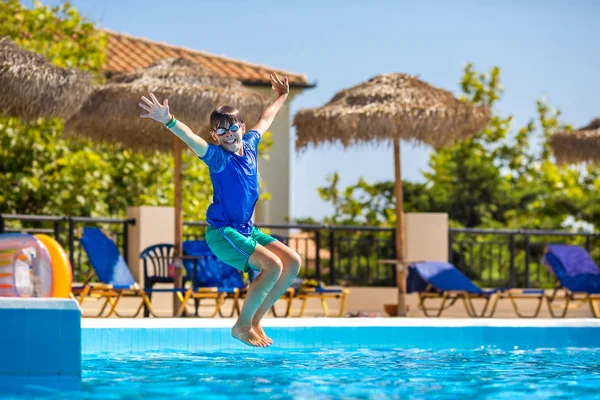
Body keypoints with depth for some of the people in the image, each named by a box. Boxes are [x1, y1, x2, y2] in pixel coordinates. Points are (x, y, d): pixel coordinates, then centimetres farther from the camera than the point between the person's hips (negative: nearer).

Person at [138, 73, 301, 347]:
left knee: (293, 262, 1)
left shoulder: (249, 144, 5)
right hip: (222, 232, -8)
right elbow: (190, 138, -33)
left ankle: (256, 320, 10)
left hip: (247, 229, 8)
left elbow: (265, 119, 25)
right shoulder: (218, 157, -14)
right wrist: (168, 121, -51)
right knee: (273, 266, -22)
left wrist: (281, 97, 40)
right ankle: (242, 326, -6)